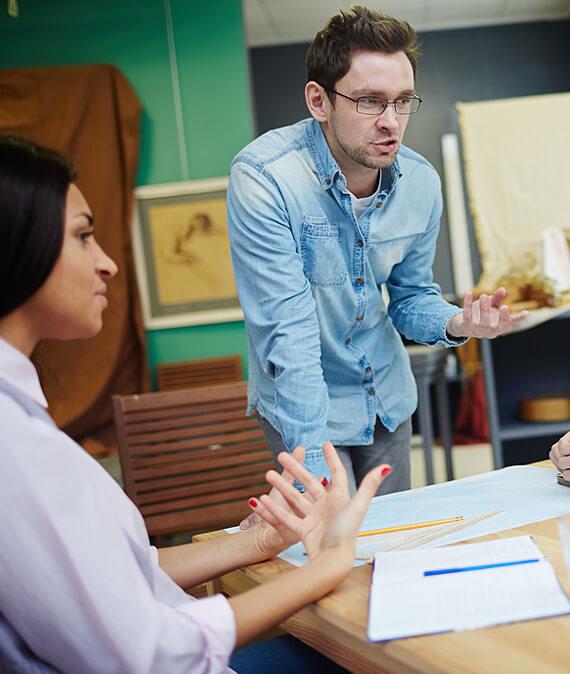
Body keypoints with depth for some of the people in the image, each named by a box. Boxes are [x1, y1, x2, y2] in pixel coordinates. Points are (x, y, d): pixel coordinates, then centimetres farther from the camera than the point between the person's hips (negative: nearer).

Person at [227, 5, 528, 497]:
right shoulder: (262, 178, -26)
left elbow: (408, 298, 5)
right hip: (304, 404, -5)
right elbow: (288, 333, -29)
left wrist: (456, 323, -18)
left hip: (389, 399, 6)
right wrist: (315, 469, -31)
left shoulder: (421, 182, -9)